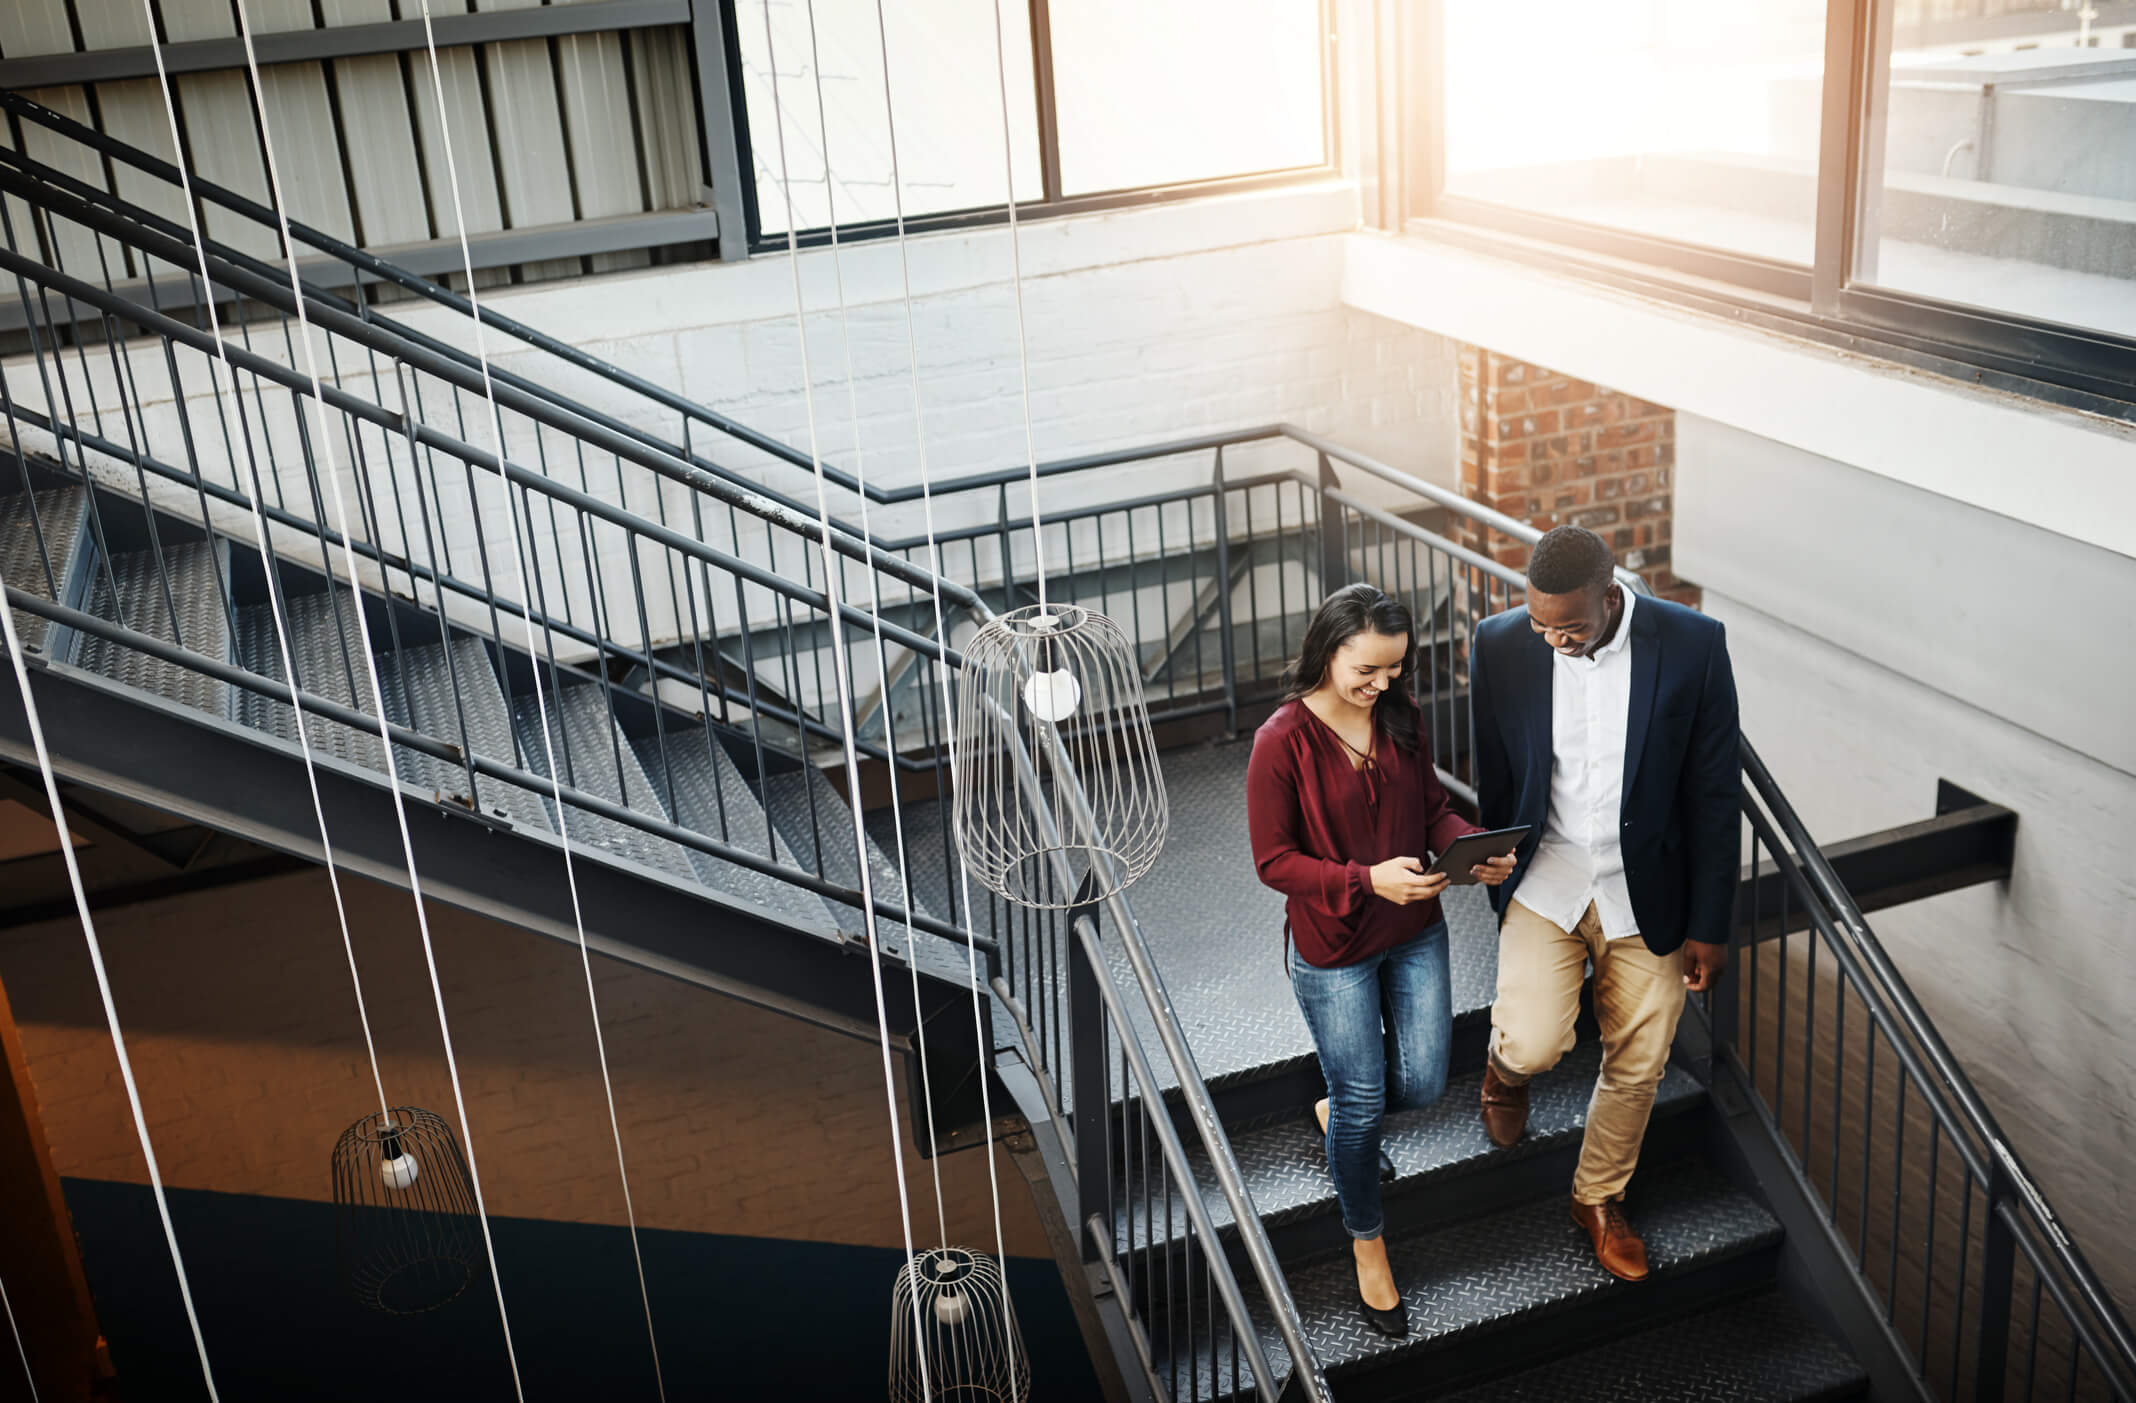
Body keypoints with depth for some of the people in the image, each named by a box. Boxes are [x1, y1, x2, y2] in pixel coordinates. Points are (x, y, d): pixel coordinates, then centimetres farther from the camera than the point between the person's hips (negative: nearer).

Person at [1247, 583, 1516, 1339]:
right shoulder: (1282, 742, -21)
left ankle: (1336, 1113, 47)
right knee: (1362, 1102, 7)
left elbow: (1433, 810, 6)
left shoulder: (1399, 718, -4)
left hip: (1415, 933, 5)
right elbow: (1274, 861, -17)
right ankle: (1367, 1243, 32)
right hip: (1332, 949, -5)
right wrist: (1368, 881, -29)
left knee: (1422, 1083, 12)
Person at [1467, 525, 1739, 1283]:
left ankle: (1599, 1198, 39)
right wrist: (1497, 891, 9)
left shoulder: (1692, 643, -16)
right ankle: (1506, 1064, 23)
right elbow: (1493, 784, 1)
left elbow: (1713, 792, -7)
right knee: (1534, 1044, -17)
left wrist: (1709, 923, -4)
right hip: (1545, 880, 0)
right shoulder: (1501, 644, -12)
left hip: (1647, 893, 1)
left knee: (1636, 1065, 11)